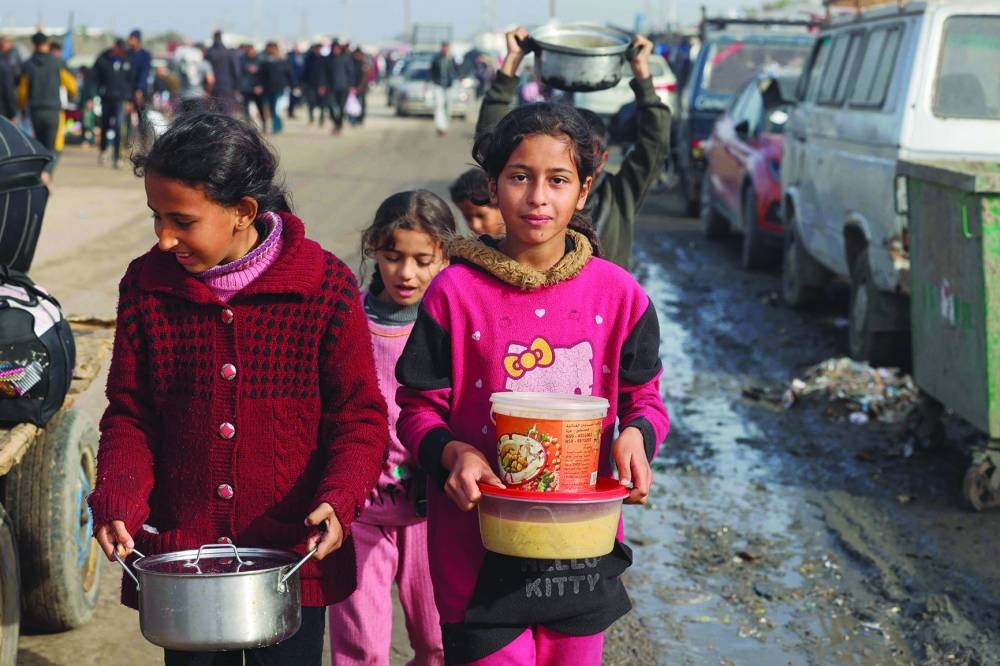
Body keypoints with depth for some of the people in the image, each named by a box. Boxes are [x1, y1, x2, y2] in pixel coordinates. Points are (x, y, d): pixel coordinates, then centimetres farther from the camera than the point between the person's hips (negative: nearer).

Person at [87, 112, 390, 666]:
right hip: (179, 552, 2)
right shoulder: (146, 284, -1)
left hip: (294, 556, -2)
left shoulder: (325, 287, -9)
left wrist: (340, 499, -22)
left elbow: (360, 416, -4)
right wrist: (117, 498, -13)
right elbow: (130, 414, 5)